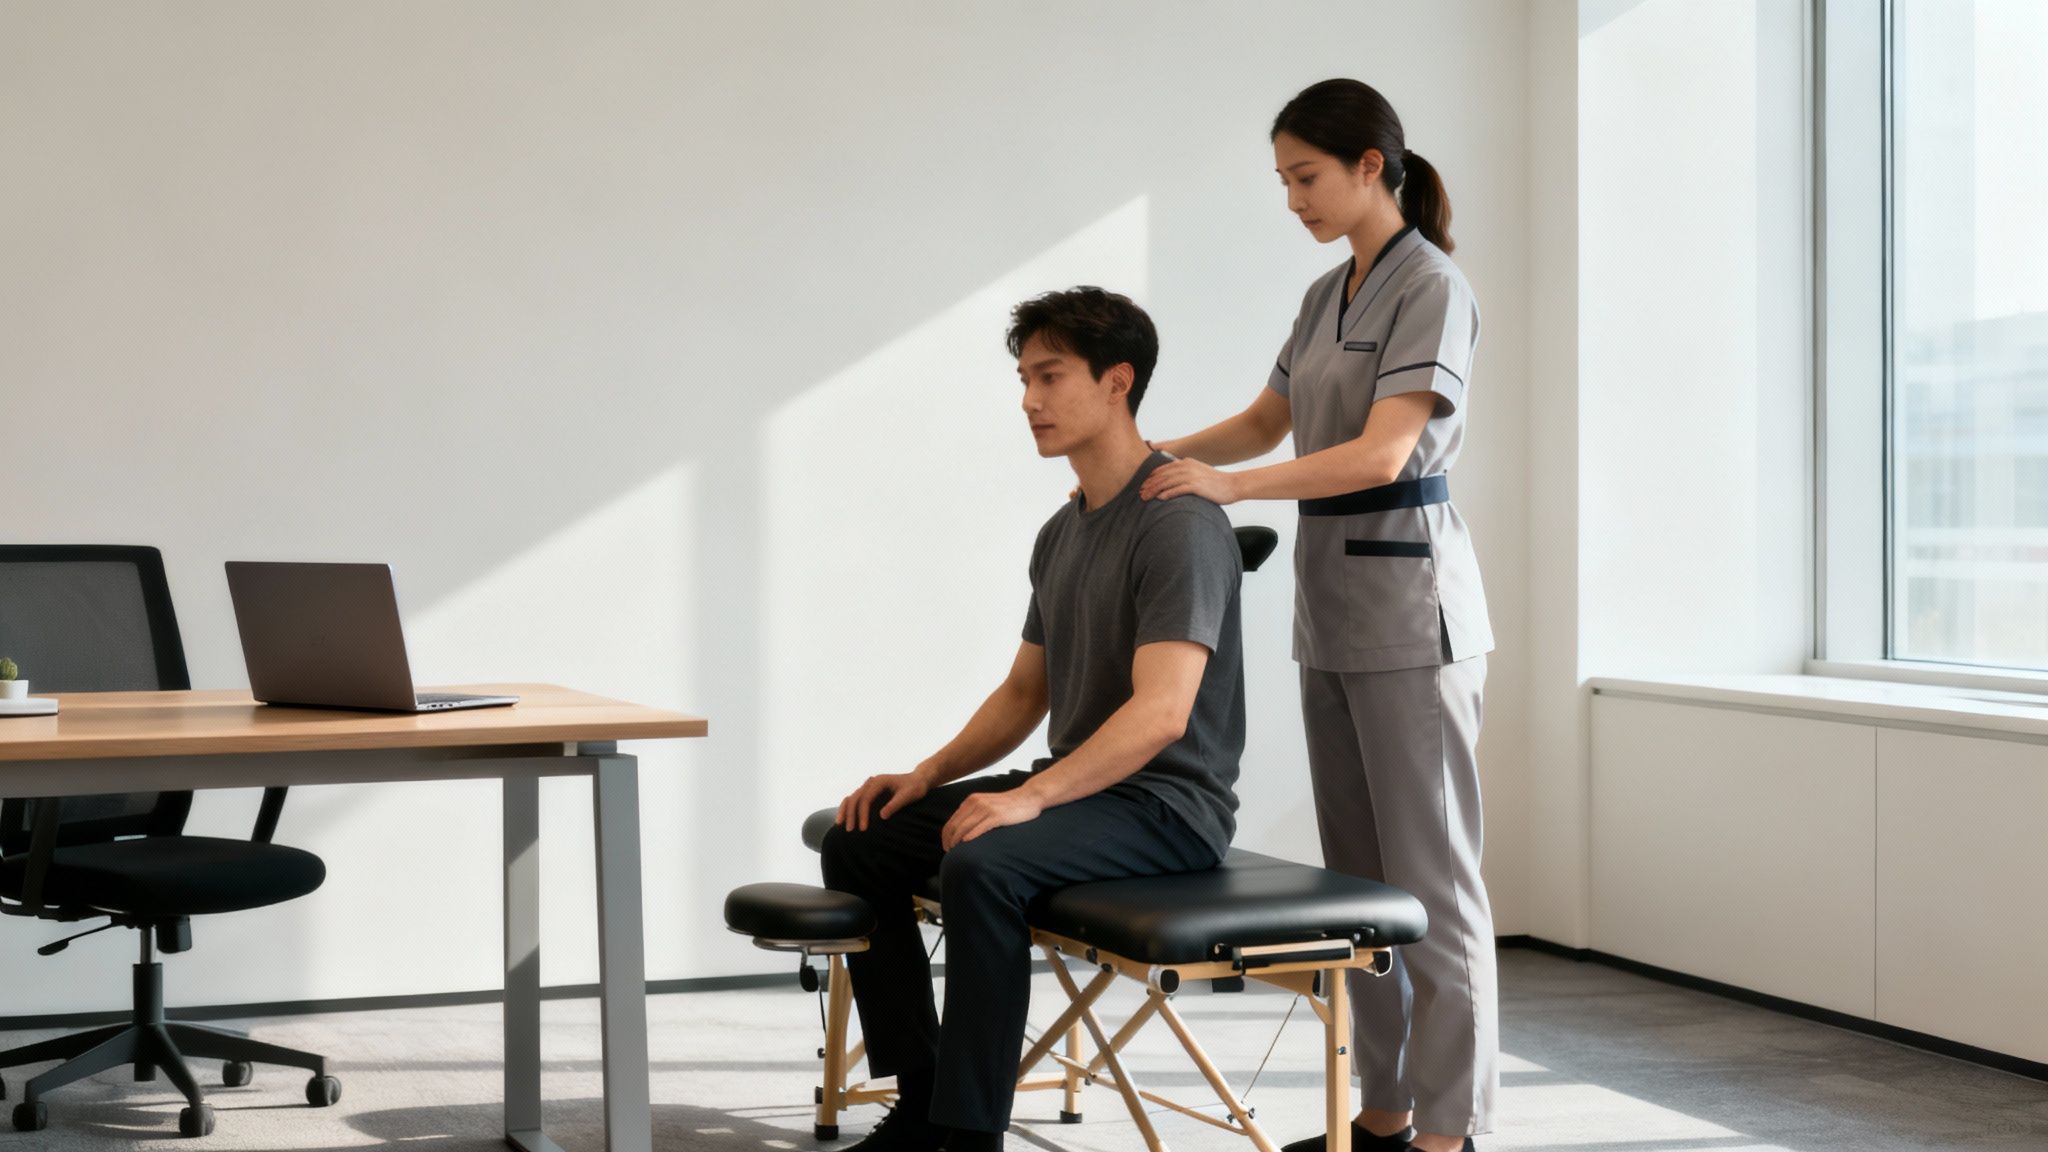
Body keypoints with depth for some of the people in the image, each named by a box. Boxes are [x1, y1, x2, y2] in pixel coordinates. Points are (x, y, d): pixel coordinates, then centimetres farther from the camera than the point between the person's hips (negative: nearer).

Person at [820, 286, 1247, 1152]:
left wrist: (1031, 797, -34)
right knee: (859, 844, 1)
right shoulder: (1062, 532, 13)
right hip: (1079, 785, 10)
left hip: (1168, 804, -9)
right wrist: (927, 775, 6)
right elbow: (1025, 693, 21)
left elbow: (1161, 712, -26)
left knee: (982, 865, -34)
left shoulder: (1178, 522, -17)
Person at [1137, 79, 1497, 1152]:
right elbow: (1264, 424, 23)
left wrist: (1230, 485, -27)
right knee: (1359, 879, 11)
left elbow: (1383, 453, -21)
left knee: (1430, 879, -5)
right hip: (1330, 612, 9)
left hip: (1409, 606, -9)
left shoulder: (1432, 289, -11)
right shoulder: (1327, 296, 15)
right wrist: (1151, 453, 8)